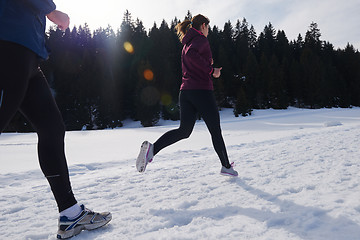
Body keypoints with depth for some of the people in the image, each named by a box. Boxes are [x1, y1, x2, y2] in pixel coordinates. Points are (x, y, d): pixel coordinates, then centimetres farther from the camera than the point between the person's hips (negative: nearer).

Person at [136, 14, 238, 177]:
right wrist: (210, 69, -18)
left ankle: (152, 148, -13)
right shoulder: (201, 39, -4)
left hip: (185, 90, 8)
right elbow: (191, 54, -25)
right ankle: (226, 166, 20)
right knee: (215, 130, 6)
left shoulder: (187, 44, 23)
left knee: (184, 131, 8)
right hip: (202, 90, -8)